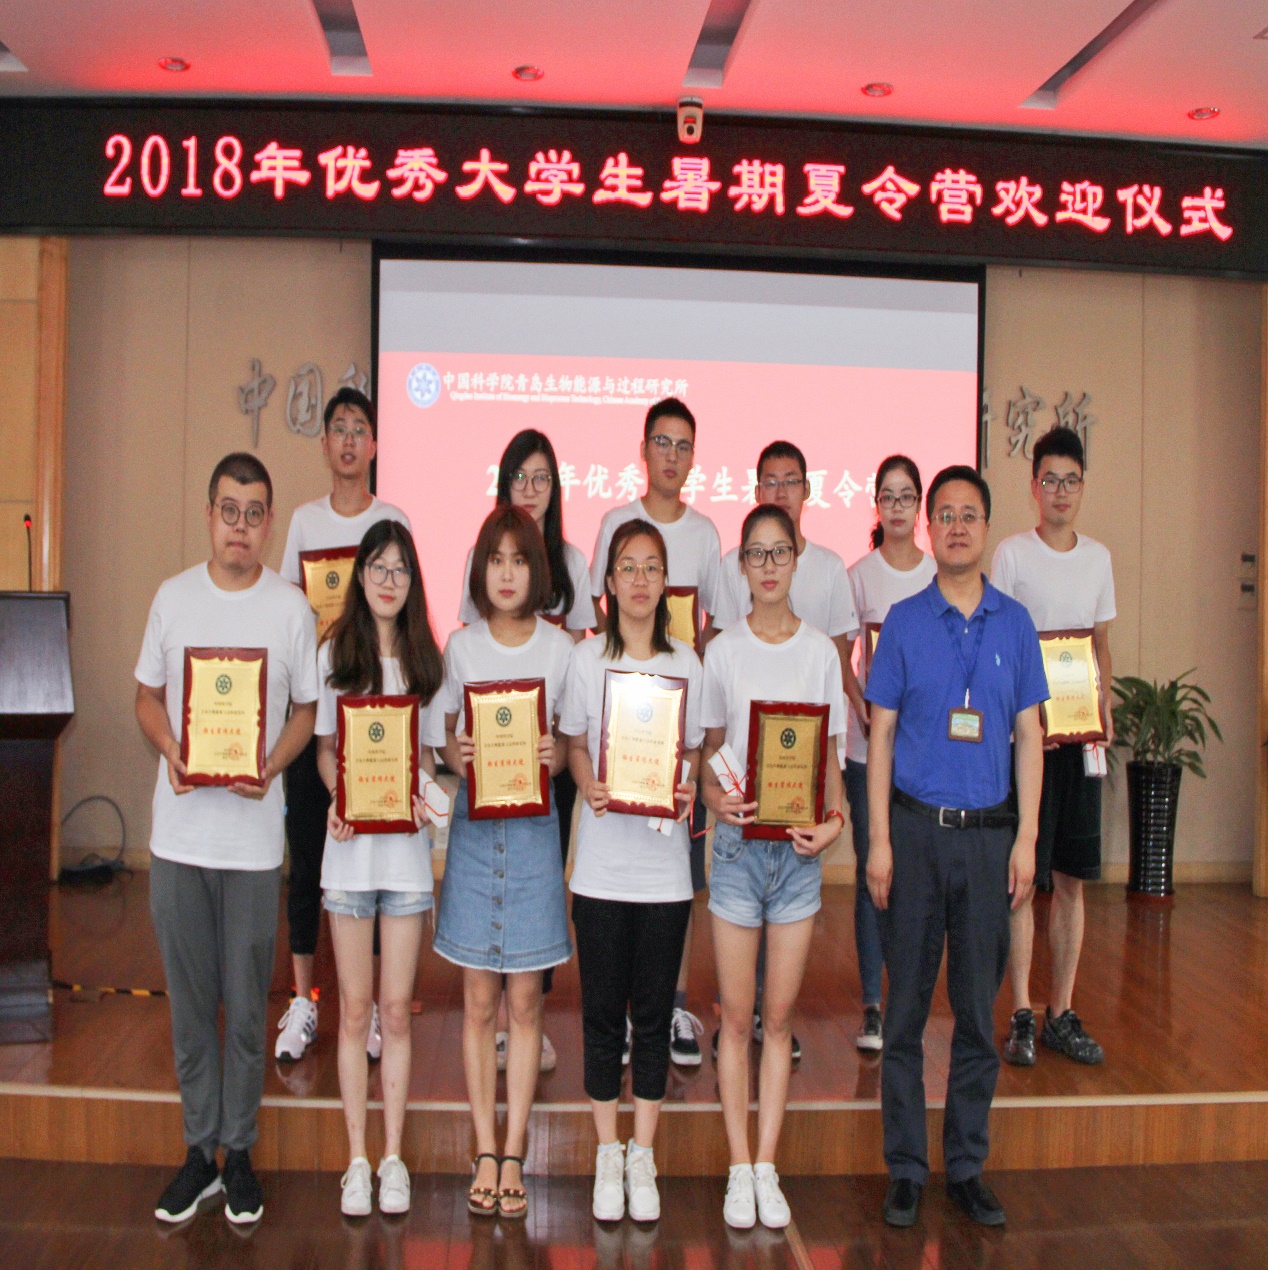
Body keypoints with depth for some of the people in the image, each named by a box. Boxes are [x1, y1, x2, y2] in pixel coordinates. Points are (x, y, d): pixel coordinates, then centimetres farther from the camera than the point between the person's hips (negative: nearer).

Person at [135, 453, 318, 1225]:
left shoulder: (292, 608, -2)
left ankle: (240, 1153, 24)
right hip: (178, 832, 2)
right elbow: (148, 695, 10)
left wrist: (270, 766, -14)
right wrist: (169, 751, -10)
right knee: (190, 1002, 12)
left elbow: (306, 710, 4)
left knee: (245, 1006, 7)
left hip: (253, 835, -2)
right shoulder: (174, 597, 4)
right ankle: (200, 1151, 27)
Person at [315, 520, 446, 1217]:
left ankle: (393, 1157, 19)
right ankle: (357, 1158, 20)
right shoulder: (334, 653, 3)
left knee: (395, 1009, 6)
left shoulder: (425, 658, 5)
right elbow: (324, 745, 6)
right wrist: (336, 798, -13)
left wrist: (419, 794, -12)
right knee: (355, 1009, 7)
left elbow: (429, 749, 8)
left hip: (407, 846, 0)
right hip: (349, 846, 0)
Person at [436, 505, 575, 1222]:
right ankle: (486, 1153, 20)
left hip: (535, 829, -1)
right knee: (480, 1001, 7)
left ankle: (514, 1155, 19)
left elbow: (570, 743, 5)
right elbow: (447, 738, 8)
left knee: (524, 1000, 6)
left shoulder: (562, 648, -1)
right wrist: (455, 755, -13)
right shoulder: (462, 647, 3)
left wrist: (556, 756, -17)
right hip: (475, 826, 1)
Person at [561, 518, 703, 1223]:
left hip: (665, 862, 0)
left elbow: (695, 749, 8)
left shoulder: (687, 663, 1)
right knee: (603, 1011, 8)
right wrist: (589, 785, -11)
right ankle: (608, 1153, 26)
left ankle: (643, 1156, 25)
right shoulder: (587, 658, 1)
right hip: (602, 859, 0)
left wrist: (689, 787, -12)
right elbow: (573, 742, 8)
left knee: (654, 1012, 9)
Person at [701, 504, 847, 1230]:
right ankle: (740, 1170, 19)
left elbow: (831, 756, 7)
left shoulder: (821, 651, 3)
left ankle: (767, 1167, 21)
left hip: (800, 846, 1)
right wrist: (715, 796, -15)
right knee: (738, 1015, 5)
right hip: (739, 842, -1)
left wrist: (834, 817, -9)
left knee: (780, 1015, 8)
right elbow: (709, 750, 5)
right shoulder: (724, 652, 1)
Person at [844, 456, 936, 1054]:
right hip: (869, 746, -2)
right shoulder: (859, 574, 1)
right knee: (871, 874, 2)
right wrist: (865, 711, -14)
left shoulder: (939, 575, 7)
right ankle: (872, 1005, 13)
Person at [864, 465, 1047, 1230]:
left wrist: (1026, 839, 0)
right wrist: (880, 839, -5)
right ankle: (906, 1167, 18)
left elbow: (1029, 735, 7)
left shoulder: (1016, 623, 5)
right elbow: (881, 734, 1)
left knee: (979, 1007, 9)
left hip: (989, 831, 2)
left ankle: (968, 1166, 24)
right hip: (916, 827, -1)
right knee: (907, 1005, 5)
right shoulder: (904, 621, 1)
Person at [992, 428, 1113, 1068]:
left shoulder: (1098, 557, 12)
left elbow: (1102, 644, 17)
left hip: (1080, 734, 4)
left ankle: (1062, 1014, 19)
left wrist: (1105, 708, 1)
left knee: (1070, 879, 9)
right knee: (1020, 878, 0)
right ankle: (1021, 1016, 11)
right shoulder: (1011, 554, -2)